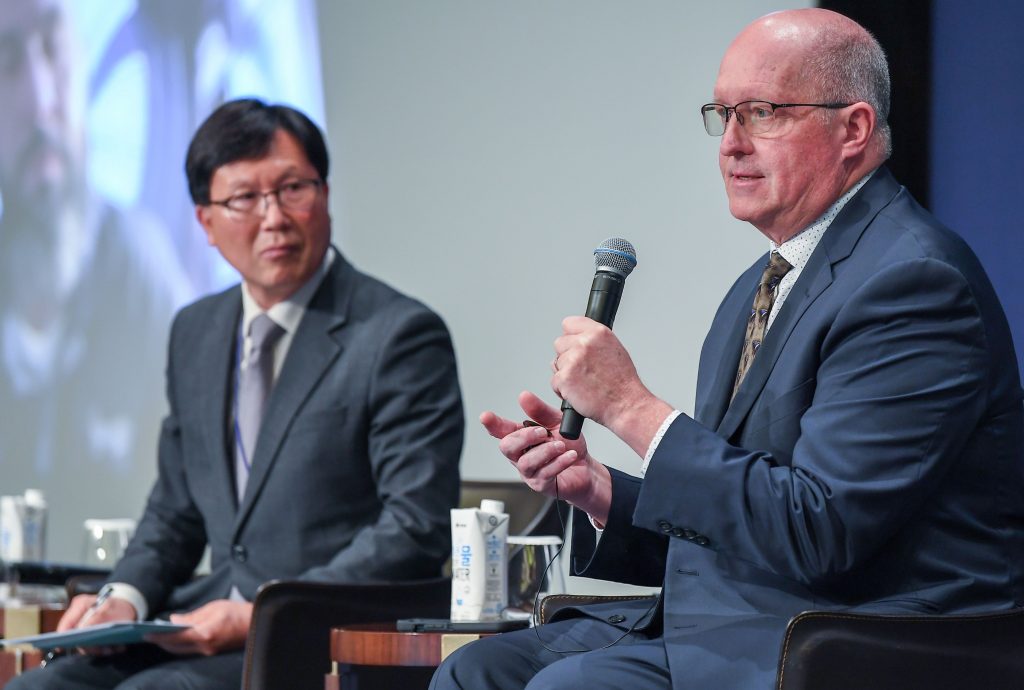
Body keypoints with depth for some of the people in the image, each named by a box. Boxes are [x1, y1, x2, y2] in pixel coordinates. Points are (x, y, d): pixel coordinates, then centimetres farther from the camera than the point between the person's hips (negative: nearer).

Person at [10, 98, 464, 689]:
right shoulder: (195, 333, 17)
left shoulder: (400, 335, -7)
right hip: (208, 622, 7)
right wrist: (126, 598, 2)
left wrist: (263, 617, -20)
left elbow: (416, 531, -13)